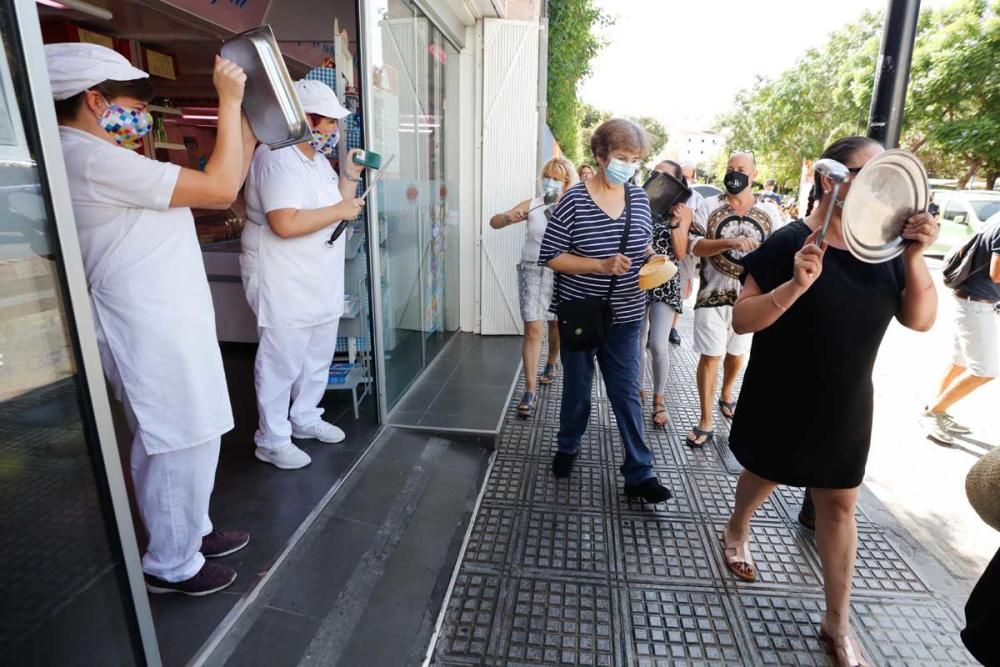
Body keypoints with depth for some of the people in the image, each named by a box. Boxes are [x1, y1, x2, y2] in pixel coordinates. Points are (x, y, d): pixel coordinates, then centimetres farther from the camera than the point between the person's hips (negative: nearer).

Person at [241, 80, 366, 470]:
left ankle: (305, 418, 36)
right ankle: (272, 441, 16)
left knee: (317, 358, 19)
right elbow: (286, 224, -31)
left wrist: (349, 176, 6)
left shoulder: (318, 158, 12)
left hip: (321, 284, 10)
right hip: (285, 287, -10)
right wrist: (338, 211, -20)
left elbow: (337, 210, 18)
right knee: (281, 364, 1)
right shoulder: (277, 159, -19)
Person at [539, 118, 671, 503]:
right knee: (577, 389, 14)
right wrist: (602, 265, -23)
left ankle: (639, 474, 17)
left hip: (625, 317, 3)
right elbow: (550, 256, -14)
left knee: (627, 394, 7)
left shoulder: (640, 199, 2)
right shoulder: (575, 200, -13)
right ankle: (568, 447, 39)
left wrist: (653, 259, -7)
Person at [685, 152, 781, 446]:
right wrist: (730, 242, -28)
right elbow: (694, 245, -14)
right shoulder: (709, 206, -4)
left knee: (737, 352, 18)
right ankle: (706, 421, 9)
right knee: (710, 356, -1)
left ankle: (726, 396, 45)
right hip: (713, 294, -3)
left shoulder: (769, 211, 2)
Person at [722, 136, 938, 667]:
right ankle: (736, 533, 51)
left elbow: (920, 320, -3)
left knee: (839, 505, 12)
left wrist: (916, 258, -17)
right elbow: (741, 320, -19)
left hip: (845, 406, 4)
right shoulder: (790, 242, -17)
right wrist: (795, 286, -35)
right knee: (766, 477, 18)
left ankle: (837, 624, 28)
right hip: (781, 402, -4)